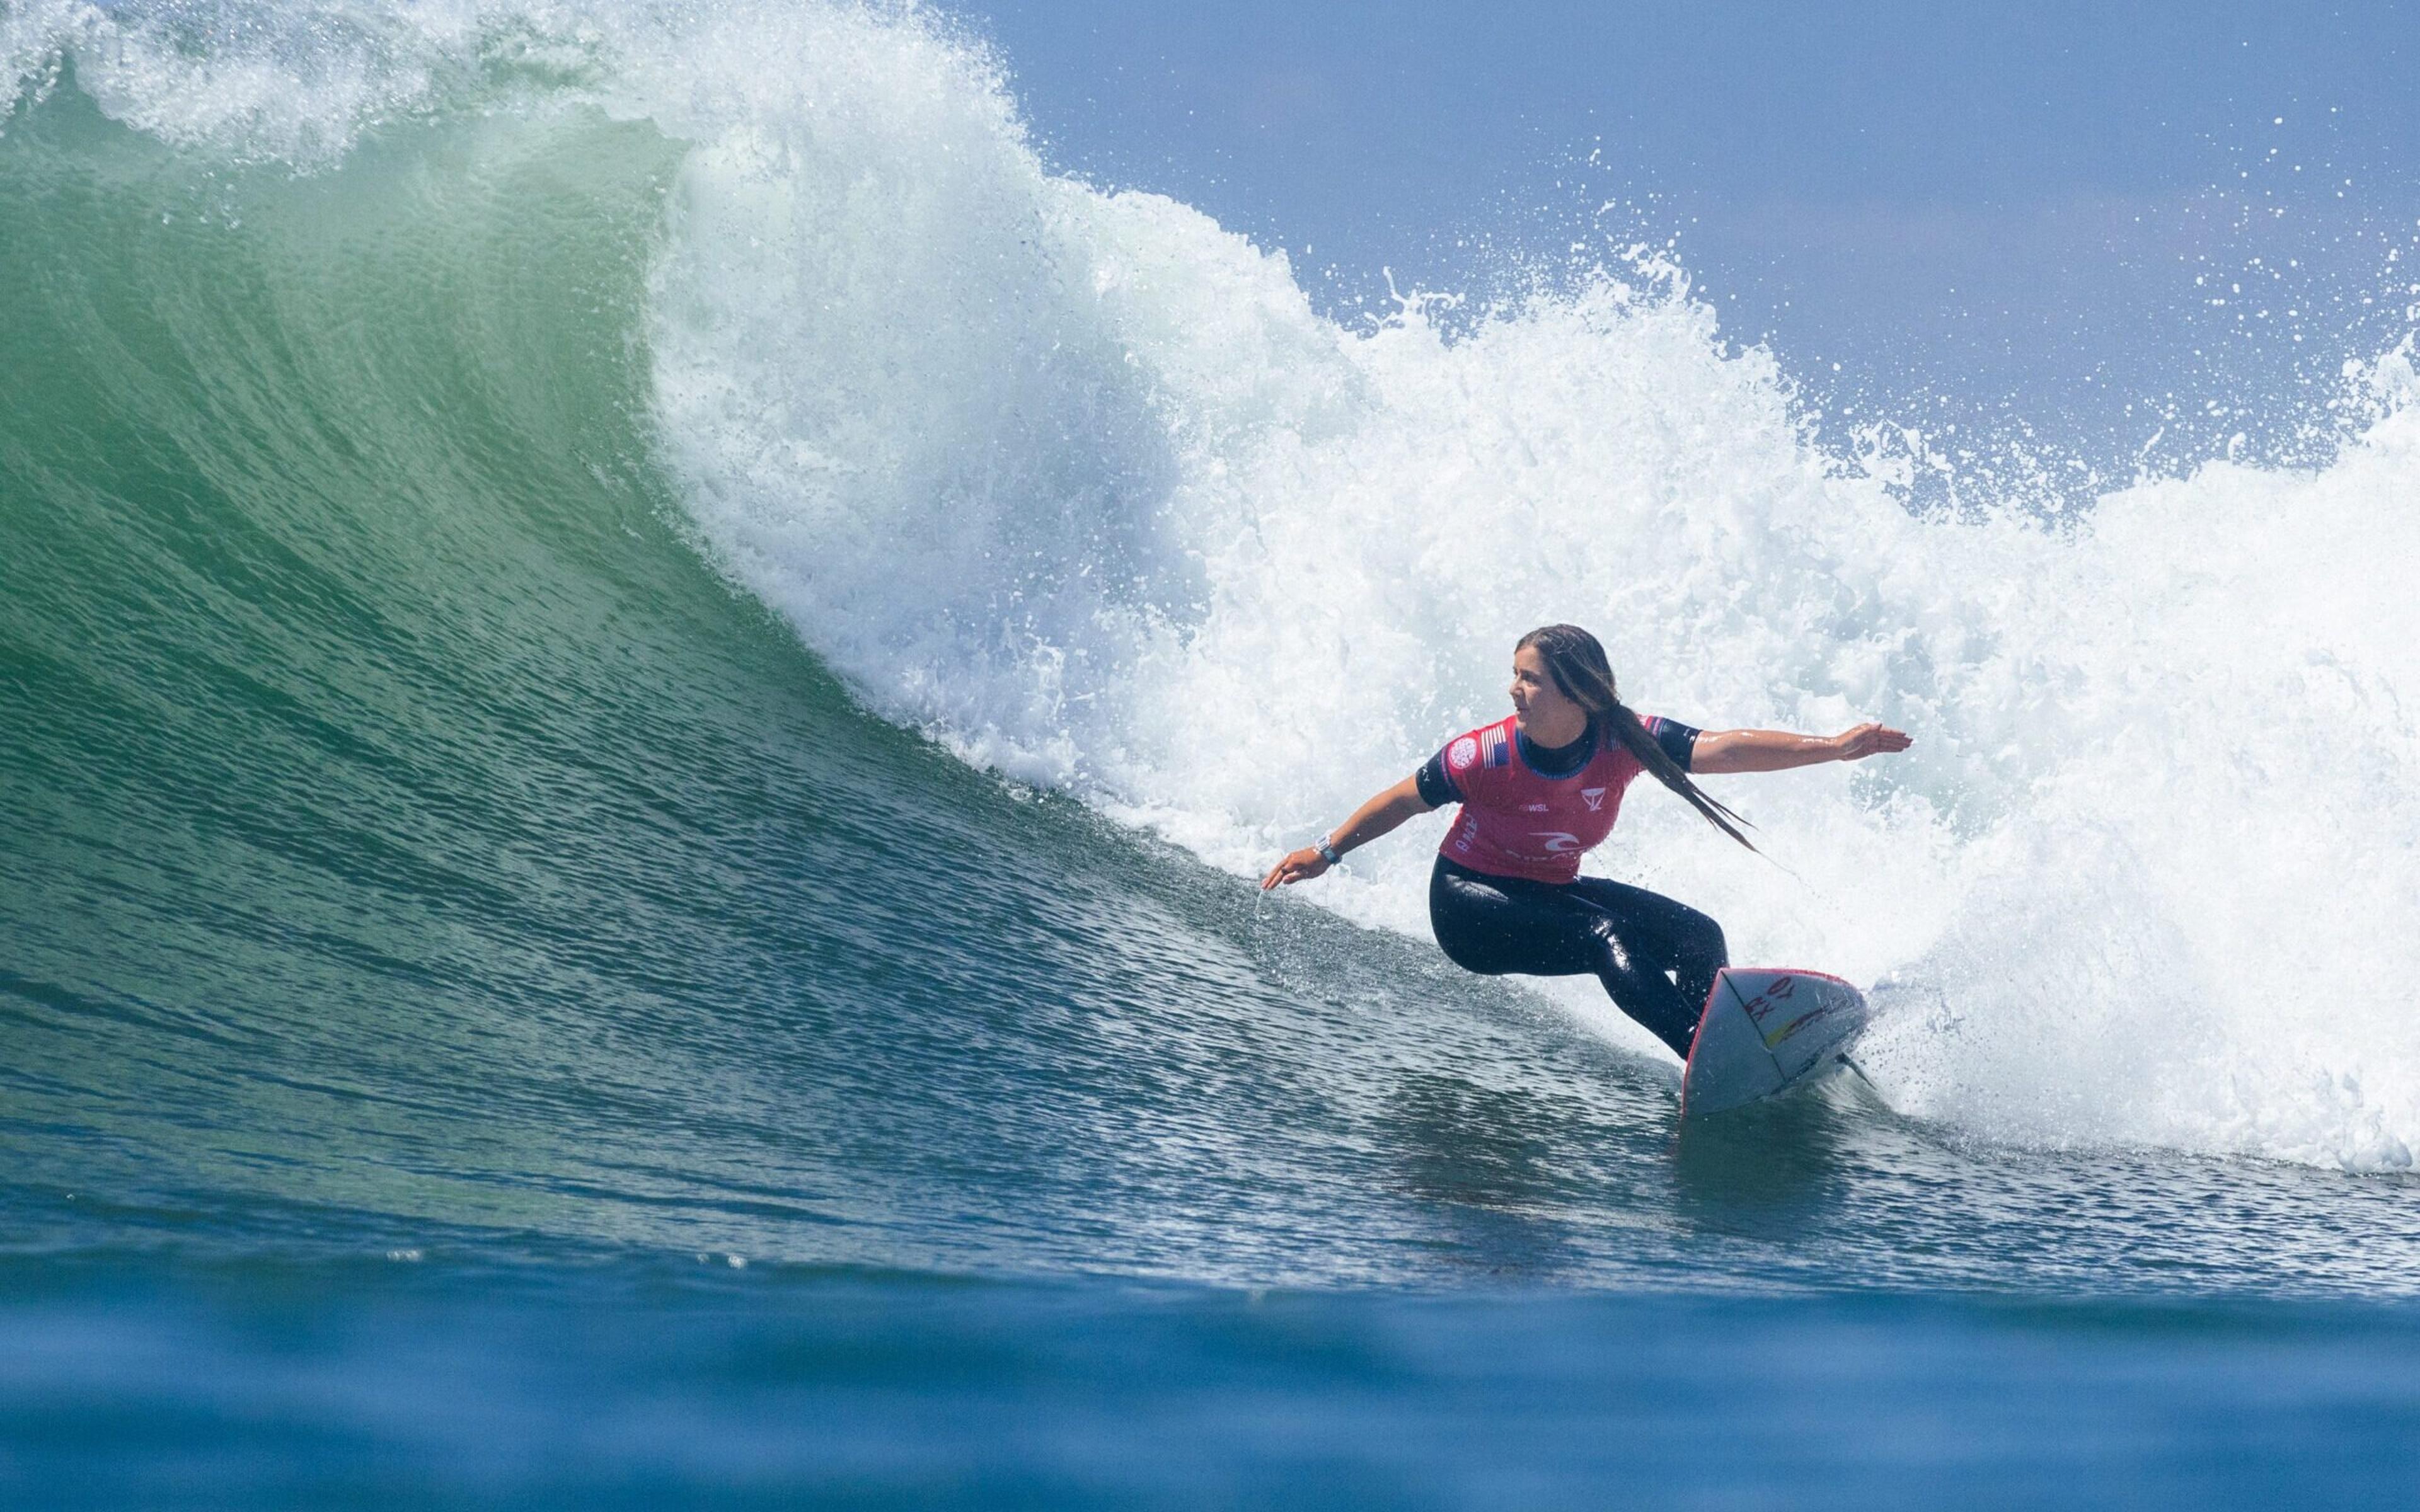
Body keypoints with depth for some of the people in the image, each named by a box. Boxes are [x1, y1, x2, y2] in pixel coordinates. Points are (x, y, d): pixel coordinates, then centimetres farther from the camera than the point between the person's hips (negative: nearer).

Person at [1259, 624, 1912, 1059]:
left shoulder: (1625, 742, -17)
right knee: (1608, 935, -30)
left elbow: (1728, 749, -25)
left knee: (1698, 937, -4)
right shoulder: (1485, 757, -24)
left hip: (1551, 892, 6)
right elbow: (1404, 800, -7)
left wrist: (1833, 747, -34)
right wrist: (1326, 853, 1)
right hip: (1470, 906, -6)